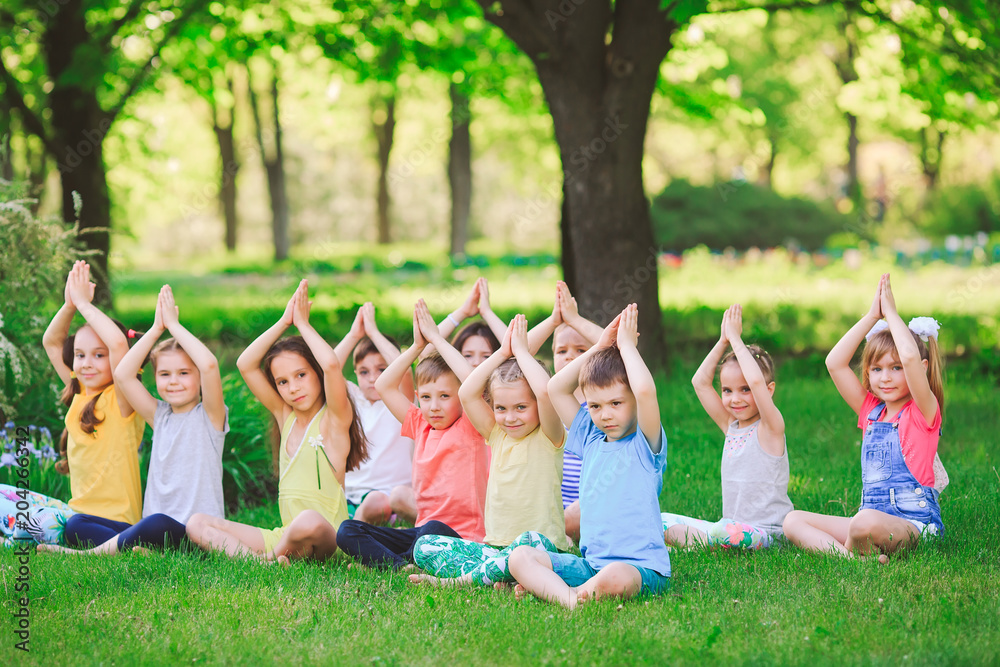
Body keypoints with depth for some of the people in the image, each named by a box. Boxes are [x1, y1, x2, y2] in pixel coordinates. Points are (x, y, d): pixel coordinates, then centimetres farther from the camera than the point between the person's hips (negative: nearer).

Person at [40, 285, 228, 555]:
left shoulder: (209, 416, 0)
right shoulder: (160, 416, 16)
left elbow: (209, 365, -18)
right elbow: (122, 374, 7)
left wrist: (174, 325, -8)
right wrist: (156, 329, 5)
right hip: (154, 531, 7)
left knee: (158, 524, -40)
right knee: (77, 523, -9)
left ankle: (96, 552, -22)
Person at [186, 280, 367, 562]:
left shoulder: (334, 418, -5)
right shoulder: (285, 415, 13)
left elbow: (332, 365, -24)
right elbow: (245, 364, 7)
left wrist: (303, 324, -9)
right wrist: (284, 322, 1)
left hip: (323, 537, -7)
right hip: (284, 533, 7)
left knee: (308, 521, -43)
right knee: (197, 524, -2)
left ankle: (271, 555, -12)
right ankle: (255, 559, -27)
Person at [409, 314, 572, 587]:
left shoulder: (548, 439, -3)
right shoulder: (498, 436, 12)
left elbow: (545, 392, -22)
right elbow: (466, 394, 2)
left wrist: (521, 351, -9)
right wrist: (502, 353, 0)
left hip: (542, 547, -6)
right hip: (494, 547, 6)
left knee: (531, 541, -41)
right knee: (424, 546, -9)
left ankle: (461, 580, -29)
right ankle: (495, 576, -28)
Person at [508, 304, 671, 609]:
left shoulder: (645, 444, -3)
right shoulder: (591, 439, 16)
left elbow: (646, 391, -23)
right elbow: (556, 388, 19)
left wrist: (626, 344, -8)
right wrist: (599, 347, 11)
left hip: (640, 566, -7)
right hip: (590, 562, 7)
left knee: (615, 578, -40)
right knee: (520, 556, -9)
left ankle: (542, 585, -19)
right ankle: (567, 596, -29)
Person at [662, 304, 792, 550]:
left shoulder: (770, 428, -9)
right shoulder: (731, 426, 11)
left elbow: (756, 381, -26)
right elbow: (700, 381, 10)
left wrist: (736, 339, -16)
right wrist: (723, 341, 2)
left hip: (764, 533, -7)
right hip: (732, 527, 8)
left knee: (724, 532, -38)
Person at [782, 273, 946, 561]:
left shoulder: (924, 412, -2)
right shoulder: (872, 412, 16)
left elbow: (910, 357, -21)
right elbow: (835, 362, 8)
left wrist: (890, 311, -7)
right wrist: (872, 316, 6)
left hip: (913, 523, -8)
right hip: (872, 517, 8)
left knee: (867, 522, -41)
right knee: (793, 521, -7)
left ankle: (854, 550, -10)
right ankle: (850, 559, -28)